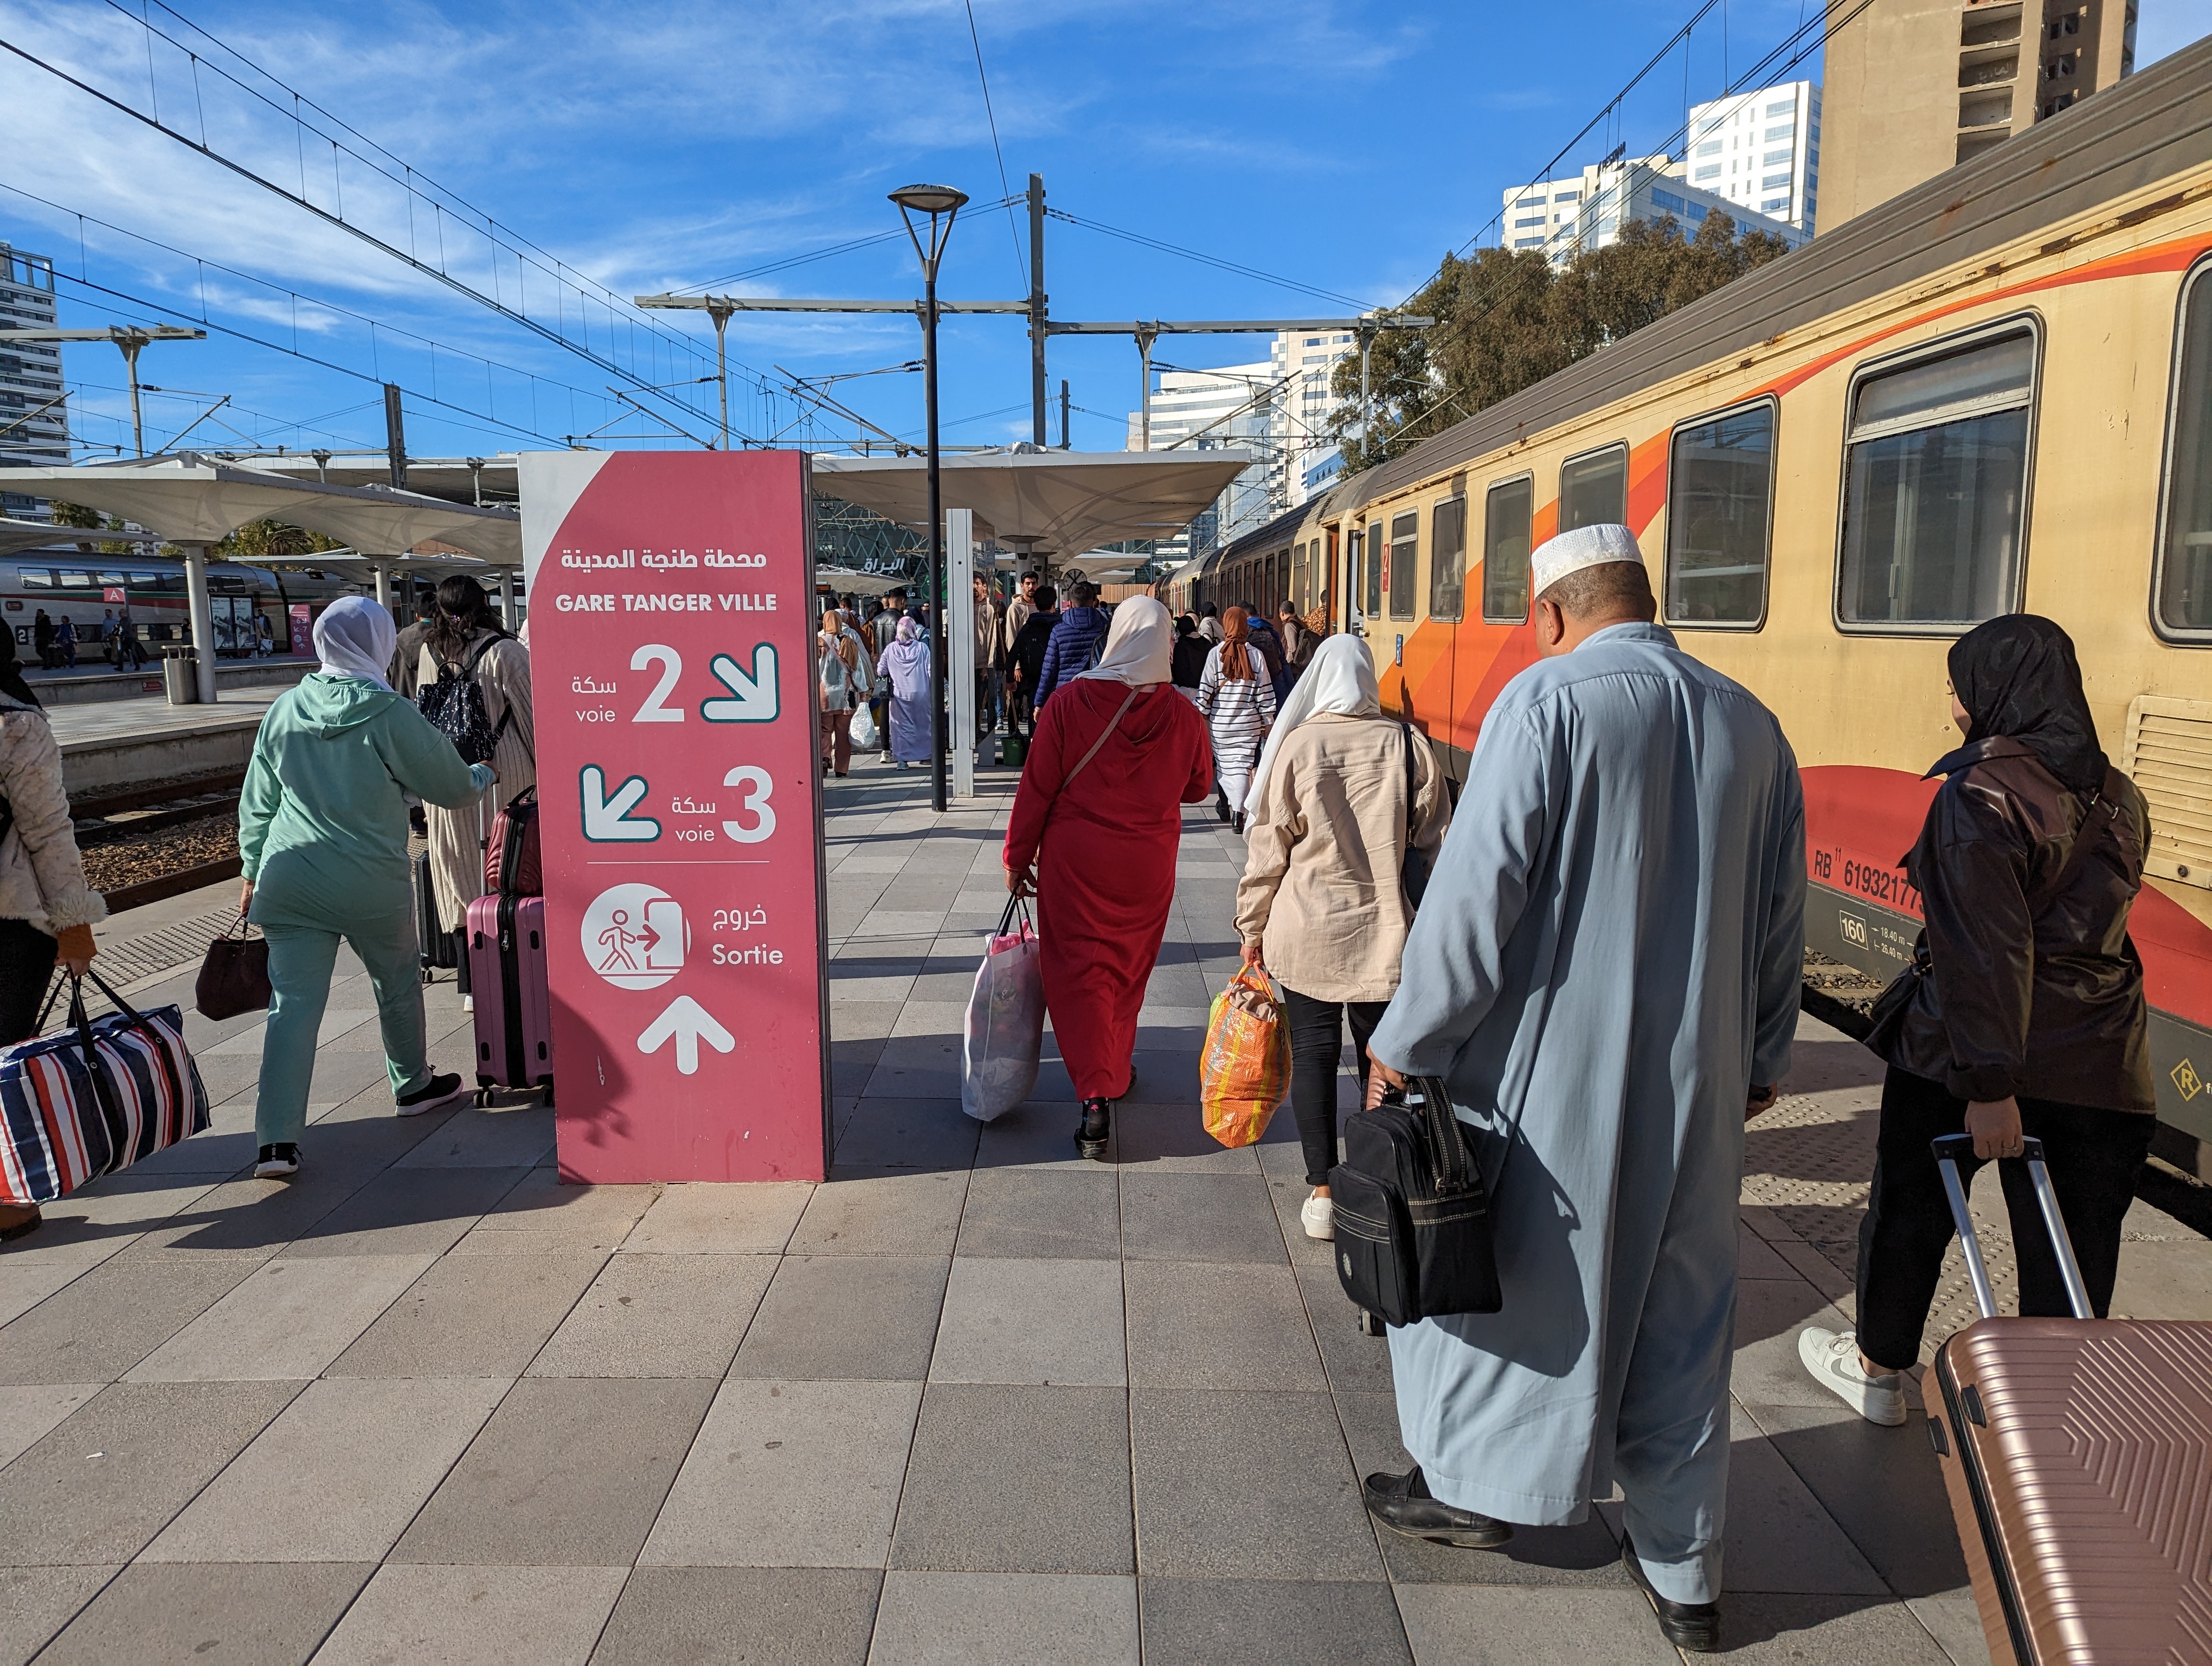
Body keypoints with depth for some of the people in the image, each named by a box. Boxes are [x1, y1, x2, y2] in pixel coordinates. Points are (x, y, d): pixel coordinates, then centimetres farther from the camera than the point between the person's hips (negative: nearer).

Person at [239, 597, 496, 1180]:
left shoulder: (284, 710, 4)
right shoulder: (390, 715, -10)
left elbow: (256, 802, 12)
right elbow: (451, 788, 0)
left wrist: (253, 871, 23)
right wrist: (483, 775, 22)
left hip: (289, 882, 3)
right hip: (372, 884, -3)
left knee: (293, 1002, 1)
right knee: (397, 984, 19)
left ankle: (278, 1139, -6)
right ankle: (413, 1085, 38)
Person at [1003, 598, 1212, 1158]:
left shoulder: (1070, 702, -13)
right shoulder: (1182, 716, -9)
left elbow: (1037, 787, -8)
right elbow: (1197, 787, 7)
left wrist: (1018, 855, 2)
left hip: (1073, 860, -2)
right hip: (1148, 866, 2)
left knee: (1078, 971, 4)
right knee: (1127, 972, 19)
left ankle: (1097, 1097, -7)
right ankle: (1115, 1072, 36)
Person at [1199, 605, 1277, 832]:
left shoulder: (1215, 653, -5)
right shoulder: (1256, 655, -2)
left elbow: (1206, 689, -4)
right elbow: (1264, 693, 1)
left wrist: (1203, 715, 5)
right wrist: (1267, 722, 9)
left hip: (1220, 722, 0)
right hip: (1248, 723, 0)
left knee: (1223, 762, 16)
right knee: (1241, 766, -1)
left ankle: (1224, 805, 30)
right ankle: (1238, 813, -12)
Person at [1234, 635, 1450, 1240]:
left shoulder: (1296, 745, -7)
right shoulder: (1410, 746, -3)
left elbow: (1267, 846, -3)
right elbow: (1435, 845, 3)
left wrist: (1253, 926, 8)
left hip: (1307, 931, -1)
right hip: (1385, 931, 2)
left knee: (1313, 1053, 8)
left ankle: (1323, 1193, 12)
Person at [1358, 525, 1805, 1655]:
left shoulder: (1546, 700, -13)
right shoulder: (1749, 724, 5)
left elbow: (1476, 890, -19)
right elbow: (1779, 918, 13)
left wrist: (1404, 1043, -9)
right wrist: (1758, 1057, 25)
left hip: (1554, 1063, -5)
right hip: (1696, 1077, 6)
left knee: (1500, 1263, 15)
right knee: (1679, 1310, 16)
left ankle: (1473, 1484, 33)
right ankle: (1682, 1570, 30)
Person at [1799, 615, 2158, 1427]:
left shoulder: (1981, 793, -16)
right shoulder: (2119, 797, 7)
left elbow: (1987, 950, -22)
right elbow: (2098, 919, 16)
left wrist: (1990, 1082, -22)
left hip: (1960, 1053, -6)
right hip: (2099, 1058, 6)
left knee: (1910, 1208, 15)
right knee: (2074, 1245, 14)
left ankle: (1877, 1368, 32)